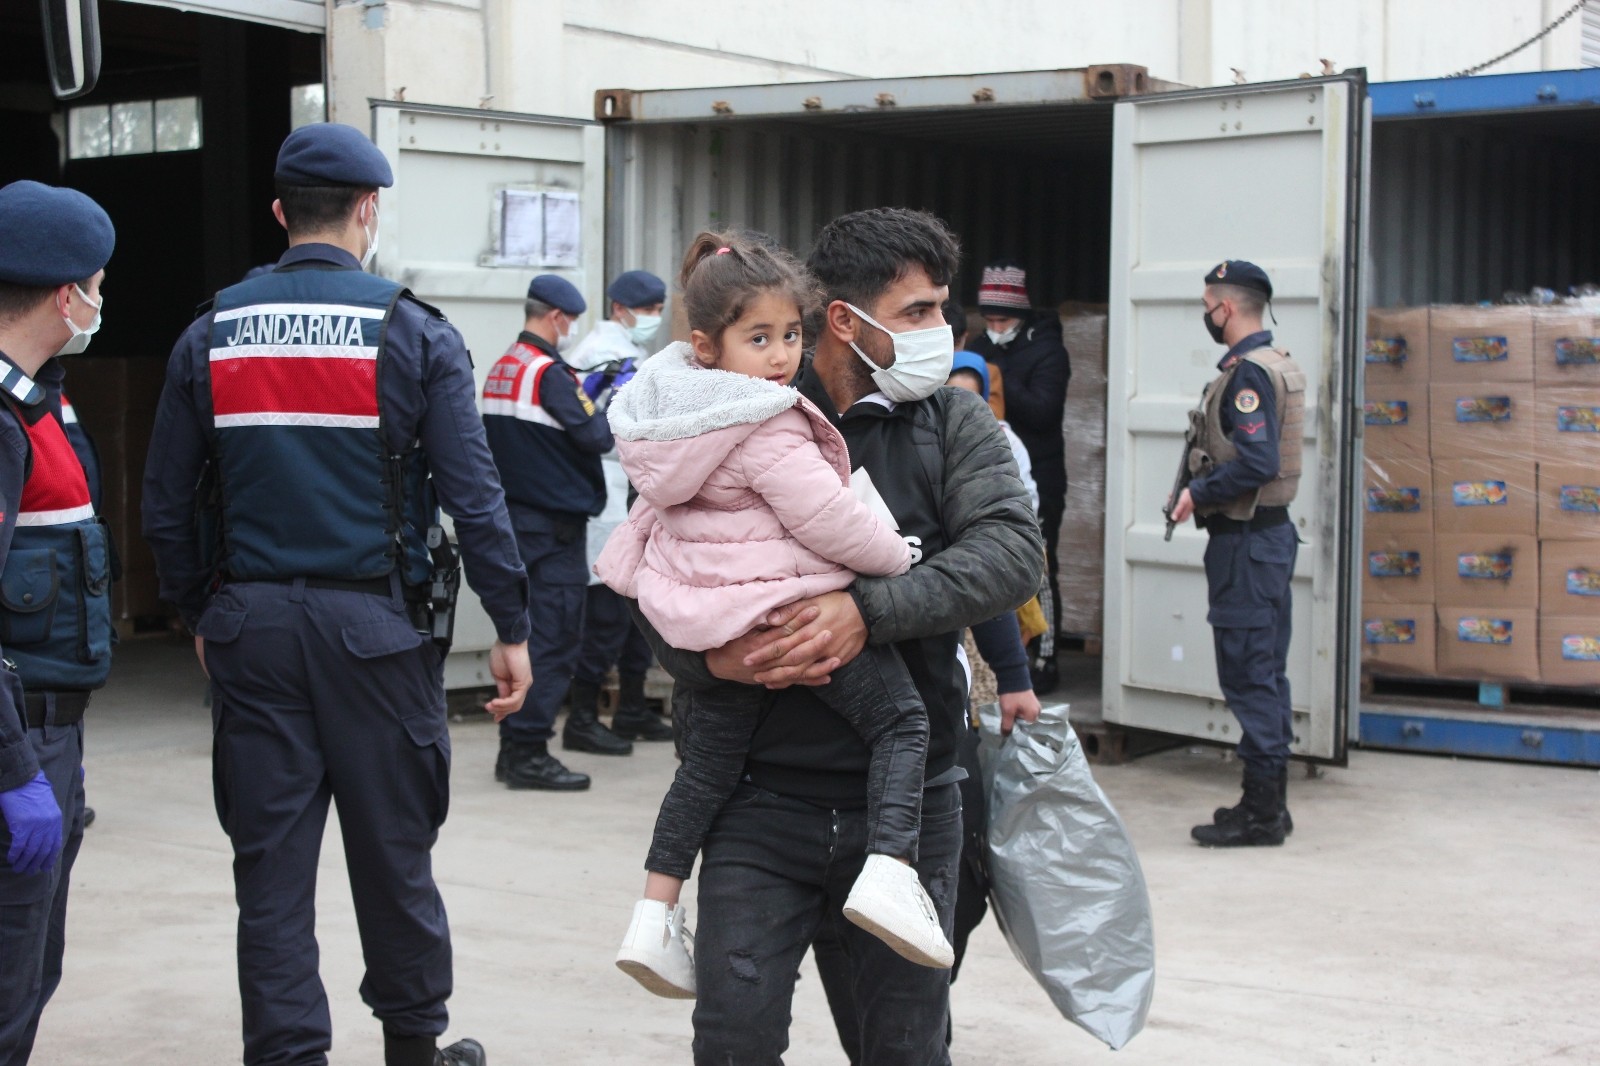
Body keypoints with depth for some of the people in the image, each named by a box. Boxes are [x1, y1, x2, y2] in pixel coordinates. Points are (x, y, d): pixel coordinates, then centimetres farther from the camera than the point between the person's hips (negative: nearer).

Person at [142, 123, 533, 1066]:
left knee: (271, 864, 7)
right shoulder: (414, 334, -5)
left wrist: (201, 615, 18)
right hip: (375, 624, -2)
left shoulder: (212, 335, 4)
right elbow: (473, 494, -8)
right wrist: (512, 628, -3)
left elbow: (167, 506, 6)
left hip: (250, 625, 2)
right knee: (393, 850, 10)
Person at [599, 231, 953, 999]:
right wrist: (901, 559, -6)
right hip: (788, 607, -8)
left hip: (704, 613, 9)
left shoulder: (673, 401, 6)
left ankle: (655, 916, 18)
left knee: (710, 758, 17)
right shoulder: (769, 431, -21)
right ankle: (889, 872, -17)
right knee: (902, 721, 1)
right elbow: (828, 520, -20)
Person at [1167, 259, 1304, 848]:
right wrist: (1202, 490, 11)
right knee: (1268, 673, 14)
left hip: (1245, 540, -10)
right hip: (1273, 533, 10)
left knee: (1248, 675, -5)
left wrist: (1198, 494, -14)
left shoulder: (1247, 373, -17)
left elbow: (1256, 464, -25)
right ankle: (1271, 803, 22)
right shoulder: (1280, 365, 14)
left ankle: (1260, 813, -1)